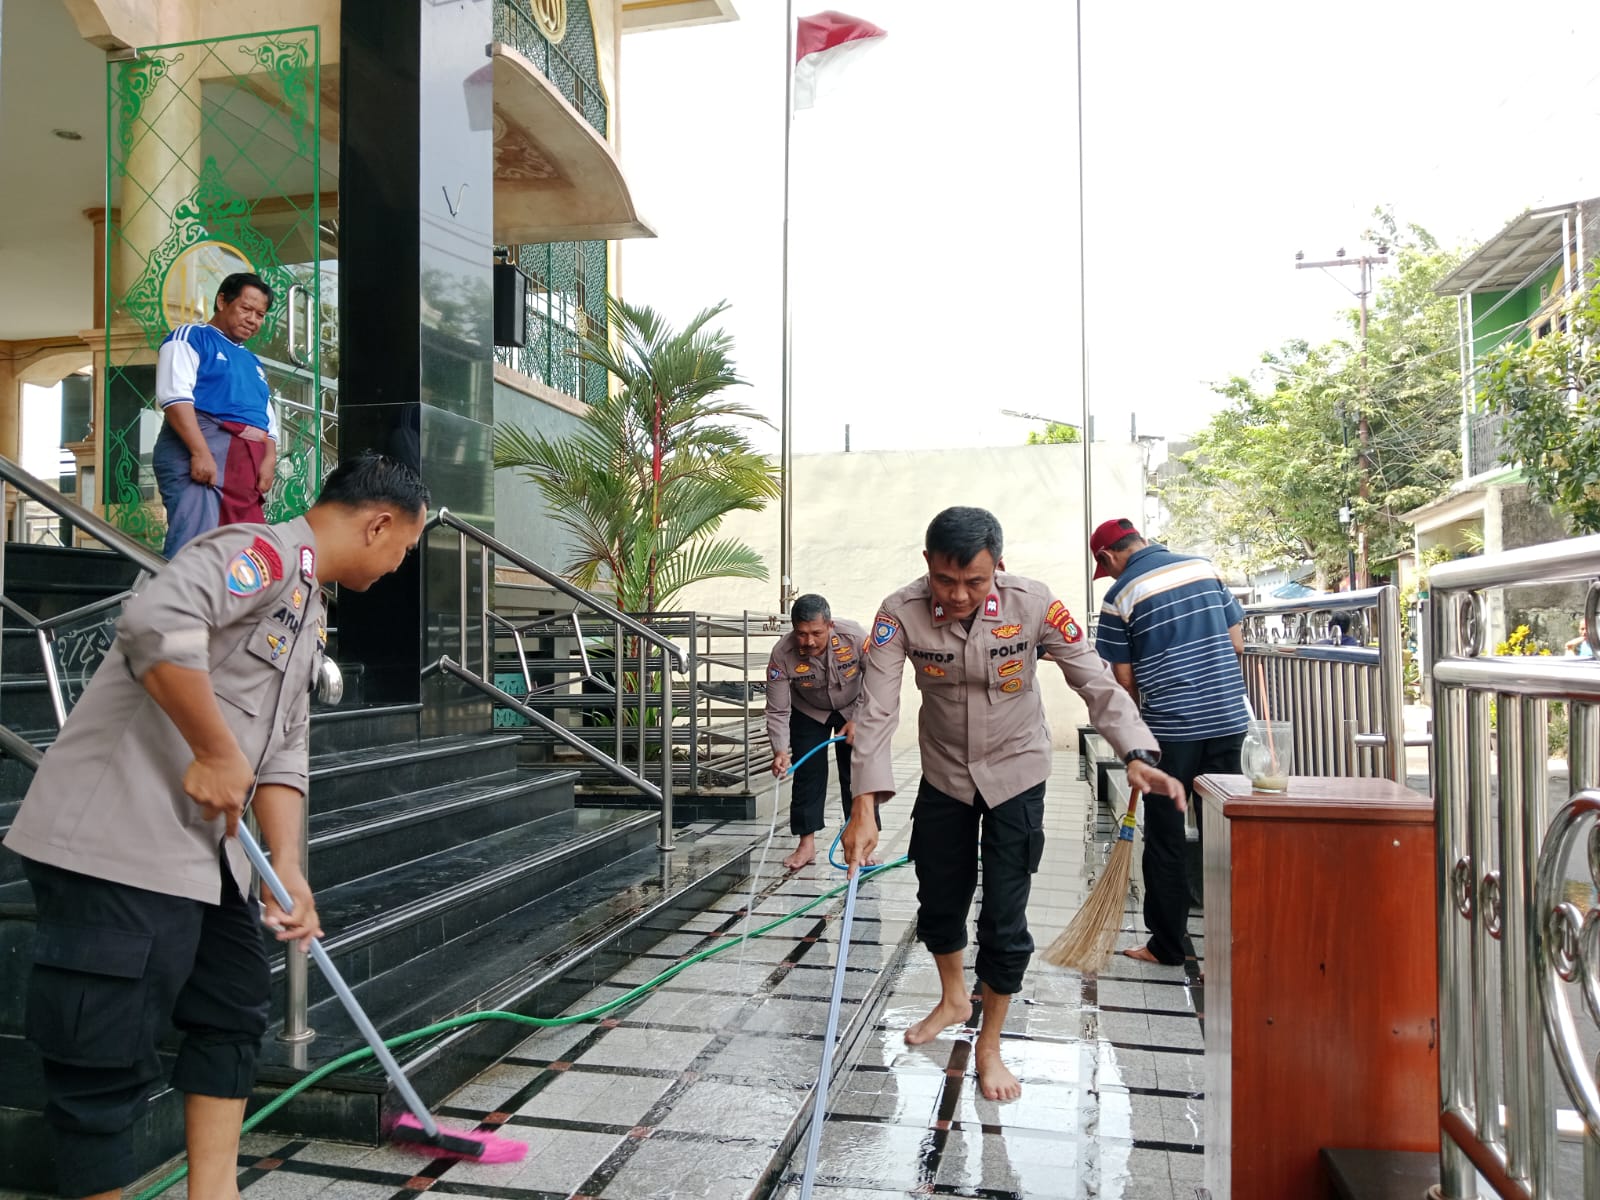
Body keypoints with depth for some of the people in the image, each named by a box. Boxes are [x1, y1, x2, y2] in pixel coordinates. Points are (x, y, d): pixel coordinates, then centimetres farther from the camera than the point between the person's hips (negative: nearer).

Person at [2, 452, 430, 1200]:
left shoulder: (310, 612, 18)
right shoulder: (267, 551, -13)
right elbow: (157, 622, -32)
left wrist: (288, 868, 5)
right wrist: (219, 755, -23)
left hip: (206, 849, 11)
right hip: (120, 836, -11)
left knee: (234, 1016, 18)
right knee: (107, 1056, -1)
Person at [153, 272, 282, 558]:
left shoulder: (253, 364, 29)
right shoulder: (190, 338, 7)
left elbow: (269, 424, 22)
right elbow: (175, 396, -9)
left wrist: (269, 461, 0)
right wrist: (201, 452, -21)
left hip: (248, 467, 7)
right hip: (198, 454, -7)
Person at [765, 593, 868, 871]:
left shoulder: (855, 637, -34)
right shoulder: (782, 654, -33)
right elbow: (777, 711, -27)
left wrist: (858, 721, -21)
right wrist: (780, 751, -40)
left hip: (853, 709, 0)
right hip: (809, 713, 0)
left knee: (856, 772, -2)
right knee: (808, 772, -3)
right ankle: (807, 843, 7)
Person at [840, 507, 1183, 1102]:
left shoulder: (1033, 604, -24)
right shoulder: (901, 613, -23)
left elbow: (1096, 681, -19)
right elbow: (878, 708, -27)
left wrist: (1136, 754, -34)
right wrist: (864, 806, -35)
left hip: (1015, 772, -2)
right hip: (944, 774, 2)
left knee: (1005, 918, -1)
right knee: (938, 901, 16)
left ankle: (989, 1044, 23)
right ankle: (953, 999, 47)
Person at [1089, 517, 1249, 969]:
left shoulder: (1120, 596, -6)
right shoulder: (1205, 567, 7)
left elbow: (1126, 681, -2)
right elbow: (1237, 643, 10)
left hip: (1171, 728, -4)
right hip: (1229, 718, 5)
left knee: (1166, 839, 7)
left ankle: (1168, 945, 15)